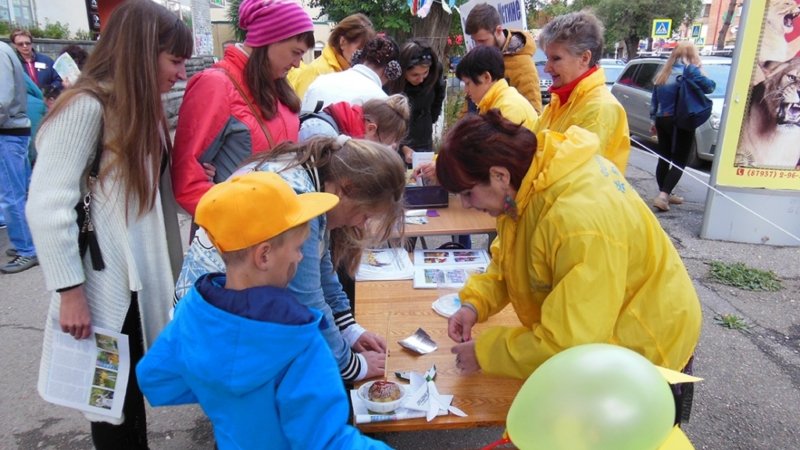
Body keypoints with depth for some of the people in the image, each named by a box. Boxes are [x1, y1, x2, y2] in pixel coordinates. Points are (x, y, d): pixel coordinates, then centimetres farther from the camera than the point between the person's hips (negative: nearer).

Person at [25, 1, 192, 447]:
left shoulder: (143, 109, 12)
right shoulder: (87, 105, -15)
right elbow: (48, 207, -19)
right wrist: (69, 290, -17)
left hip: (141, 281, 7)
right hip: (103, 287, -7)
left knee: (134, 391, 18)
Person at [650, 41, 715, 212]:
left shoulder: (664, 72, 15)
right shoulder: (689, 69, -6)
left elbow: (654, 98, 16)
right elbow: (708, 86, -12)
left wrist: (654, 119, 19)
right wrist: (711, 82, 9)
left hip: (662, 120, 7)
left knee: (664, 158, 13)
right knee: (679, 161, -3)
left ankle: (664, 194, 18)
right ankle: (663, 195, -16)